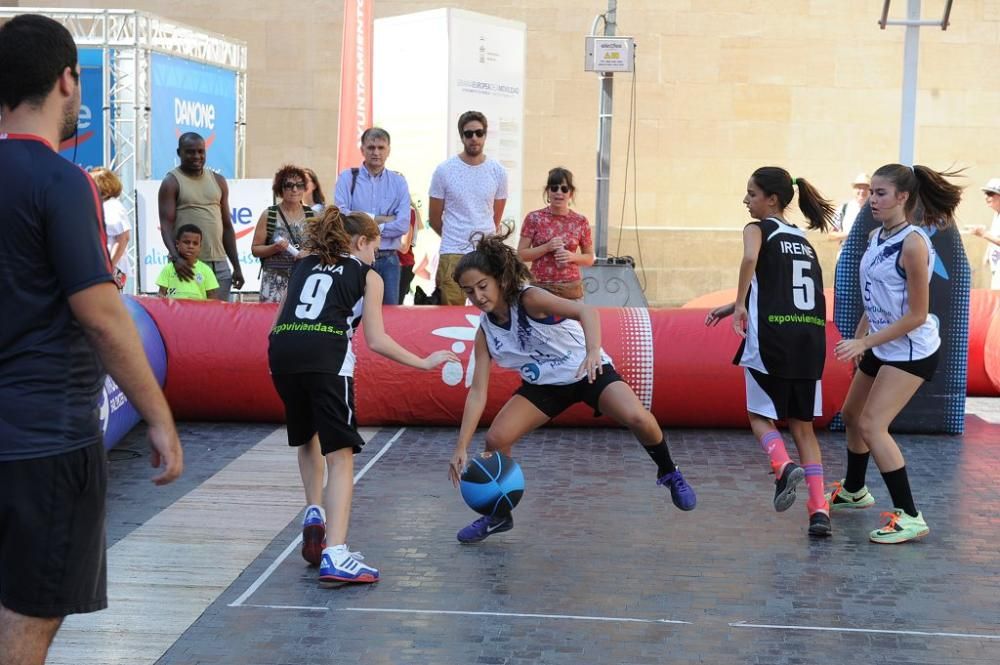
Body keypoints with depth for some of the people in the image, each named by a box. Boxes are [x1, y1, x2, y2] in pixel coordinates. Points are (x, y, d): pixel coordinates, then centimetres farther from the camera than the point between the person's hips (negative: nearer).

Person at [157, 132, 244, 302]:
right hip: (188, 265, -5)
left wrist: (236, 266, 13)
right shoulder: (171, 182, 2)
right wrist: (176, 258, -26)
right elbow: (166, 225, -9)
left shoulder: (218, 181, 16)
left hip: (219, 264, 5)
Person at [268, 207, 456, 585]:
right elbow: (376, 340, 8)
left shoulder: (304, 264, 28)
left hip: (281, 352, 5)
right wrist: (425, 363, 17)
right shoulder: (368, 276, 17)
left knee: (308, 438, 29)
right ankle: (335, 557, -16)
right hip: (326, 357, -4)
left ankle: (315, 515, 16)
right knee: (340, 456, -5)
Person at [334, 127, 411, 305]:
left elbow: (403, 224, -5)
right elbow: (340, 215, -10)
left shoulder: (398, 182, 7)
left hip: (388, 259, 2)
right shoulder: (347, 177, 3)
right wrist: (379, 219, -7)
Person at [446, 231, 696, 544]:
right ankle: (499, 515, 12)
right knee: (496, 439, -11)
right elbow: (477, 392, -10)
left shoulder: (529, 299, -25)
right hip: (544, 384, 5)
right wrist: (461, 447, -17)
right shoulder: (485, 331, -10)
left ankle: (669, 474, 1)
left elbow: (586, 311, -39)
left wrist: (593, 351, -58)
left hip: (589, 372, -5)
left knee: (637, 418, -29)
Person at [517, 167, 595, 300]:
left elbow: (590, 258, 10)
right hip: (540, 287, -1)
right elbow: (521, 254, -1)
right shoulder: (534, 218, 0)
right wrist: (546, 247, -14)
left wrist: (572, 256, -9)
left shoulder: (580, 222, 3)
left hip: (570, 288, 1)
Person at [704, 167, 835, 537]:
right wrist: (736, 305, 28)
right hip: (811, 337, 6)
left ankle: (784, 465, -16)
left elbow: (750, 259, -22)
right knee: (803, 426, 11)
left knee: (760, 415, 12)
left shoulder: (758, 229, 1)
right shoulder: (803, 239, 22)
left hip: (772, 337, -6)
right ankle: (819, 509, 1)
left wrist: (740, 306, -16)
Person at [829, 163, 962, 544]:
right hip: (881, 346, 9)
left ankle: (909, 517, -10)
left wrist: (864, 342, -22)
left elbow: (916, 315, -22)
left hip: (911, 350, -9)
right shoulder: (876, 237, 4)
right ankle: (854, 491, 44)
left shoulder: (913, 244, -22)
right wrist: (859, 338, 13)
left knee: (873, 426, -16)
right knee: (852, 415, 21)